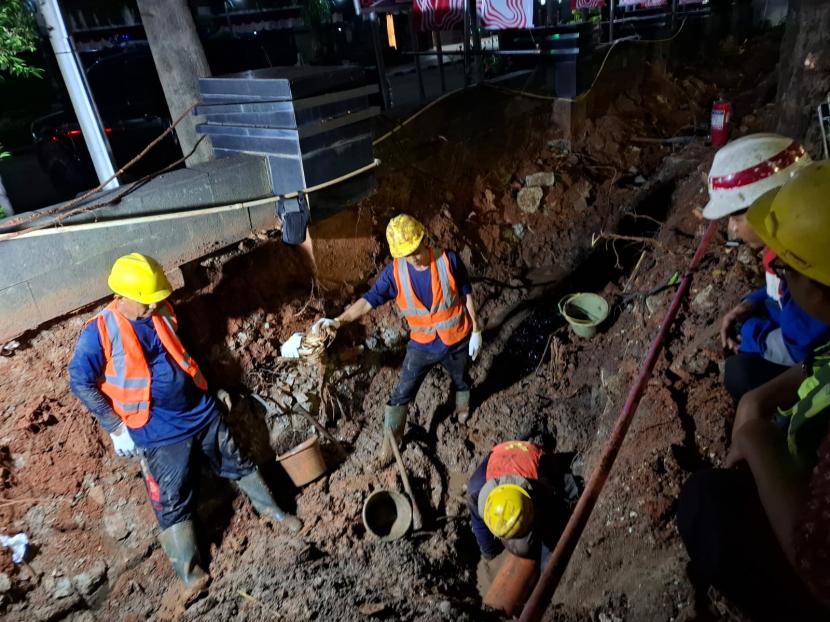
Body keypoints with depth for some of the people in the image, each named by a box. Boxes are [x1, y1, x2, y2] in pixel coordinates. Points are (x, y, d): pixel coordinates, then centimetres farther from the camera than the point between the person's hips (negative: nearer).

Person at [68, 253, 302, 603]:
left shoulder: (163, 313, -1)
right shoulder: (100, 333, -16)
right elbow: (80, 383, -11)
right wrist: (116, 427, -12)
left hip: (201, 410, 5)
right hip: (157, 431, -4)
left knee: (236, 463, 17)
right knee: (172, 499, 4)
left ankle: (271, 509, 37)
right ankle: (189, 572, 17)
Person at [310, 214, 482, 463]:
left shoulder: (449, 260, -22)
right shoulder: (395, 272, -18)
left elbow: (467, 296, -11)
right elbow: (370, 300, -20)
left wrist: (476, 330, -5)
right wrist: (338, 320, -33)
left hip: (456, 341, 0)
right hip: (421, 344, 1)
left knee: (460, 379, 27)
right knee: (402, 393, 6)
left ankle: (463, 405, 61)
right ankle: (390, 438, 28)